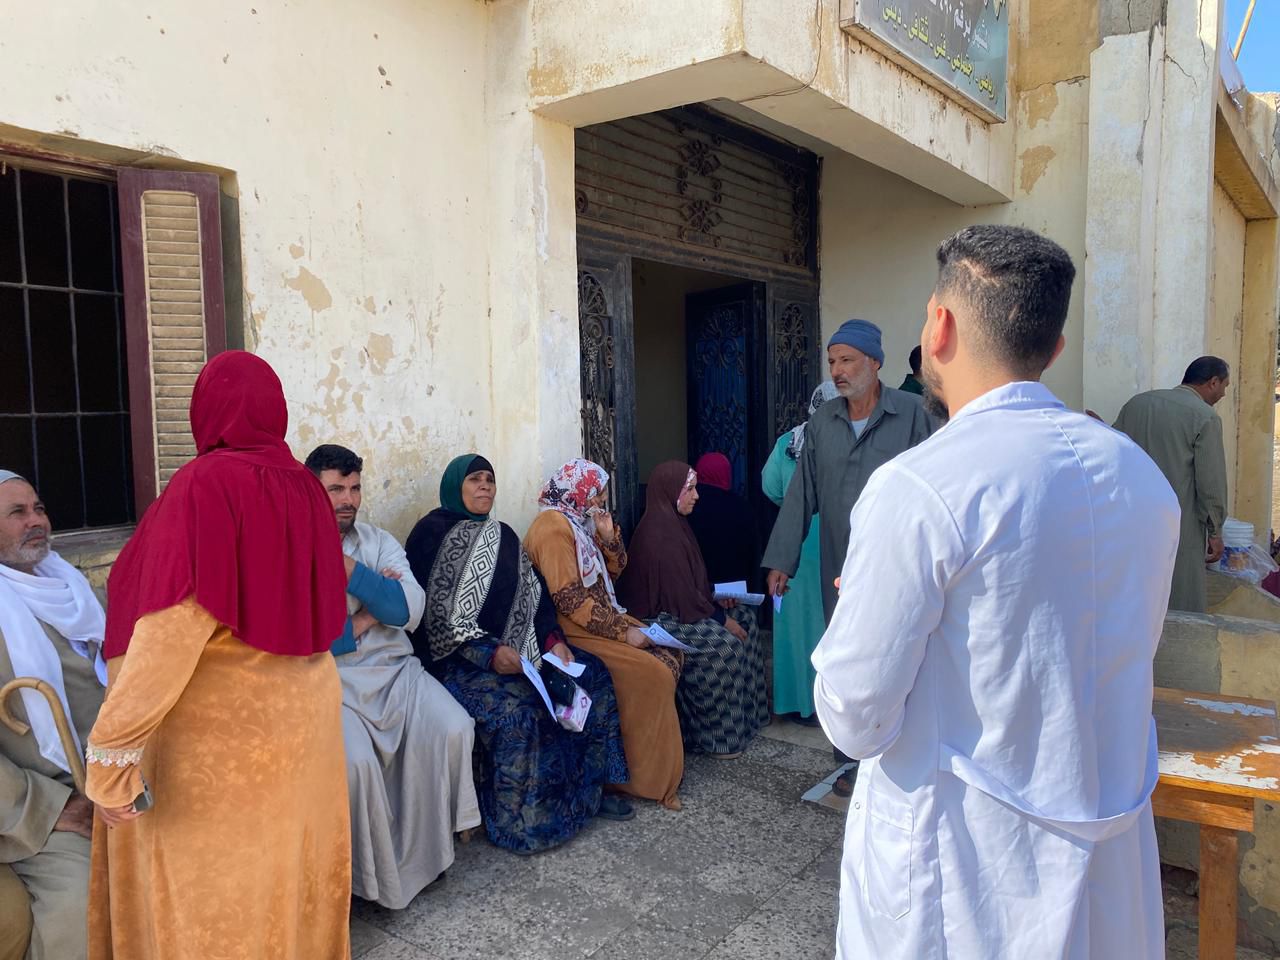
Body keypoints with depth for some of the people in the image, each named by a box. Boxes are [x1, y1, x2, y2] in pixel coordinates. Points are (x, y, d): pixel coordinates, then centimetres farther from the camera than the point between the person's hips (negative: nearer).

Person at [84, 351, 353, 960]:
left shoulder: (206, 483, -16)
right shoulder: (302, 485, 3)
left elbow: (175, 626, -24)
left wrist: (112, 750, -21)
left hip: (218, 725, -6)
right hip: (303, 708, 6)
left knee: (210, 880, 10)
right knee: (289, 859, 20)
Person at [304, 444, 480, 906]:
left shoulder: (378, 542, 10)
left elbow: (408, 610, -7)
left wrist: (346, 566, -13)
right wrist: (366, 616, -6)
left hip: (394, 669, 4)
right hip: (329, 680, -3)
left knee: (453, 729, -19)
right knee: (355, 759, -29)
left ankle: (425, 845, 2)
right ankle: (366, 873, -3)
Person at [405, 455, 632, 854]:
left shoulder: (501, 536, 16)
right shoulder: (433, 533, -5)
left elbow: (533, 594, 13)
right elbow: (434, 614, -13)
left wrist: (554, 639, -5)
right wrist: (489, 653, -22)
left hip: (517, 649, 7)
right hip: (459, 658, -7)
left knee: (591, 674, -4)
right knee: (514, 707, -31)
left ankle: (588, 786, 6)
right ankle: (517, 821, -13)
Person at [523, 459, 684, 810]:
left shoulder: (577, 521, 12)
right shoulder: (554, 526, -17)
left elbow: (613, 572, 19)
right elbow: (569, 599, -24)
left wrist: (609, 537, 0)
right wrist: (622, 632, -21)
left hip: (602, 618, 10)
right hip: (575, 631, -10)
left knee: (669, 654, 2)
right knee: (653, 673, -18)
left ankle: (665, 761, 8)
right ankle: (648, 779, -5)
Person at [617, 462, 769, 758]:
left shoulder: (672, 524, 7)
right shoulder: (659, 535, -24)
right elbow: (684, 597, -23)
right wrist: (723, 619, -13)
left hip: (678, 607, 11)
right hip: (661, 619, -11)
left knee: (744, 617, 8)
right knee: (725, 644, -23)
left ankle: (744, 714, 16)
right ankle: (717, 736, -8)